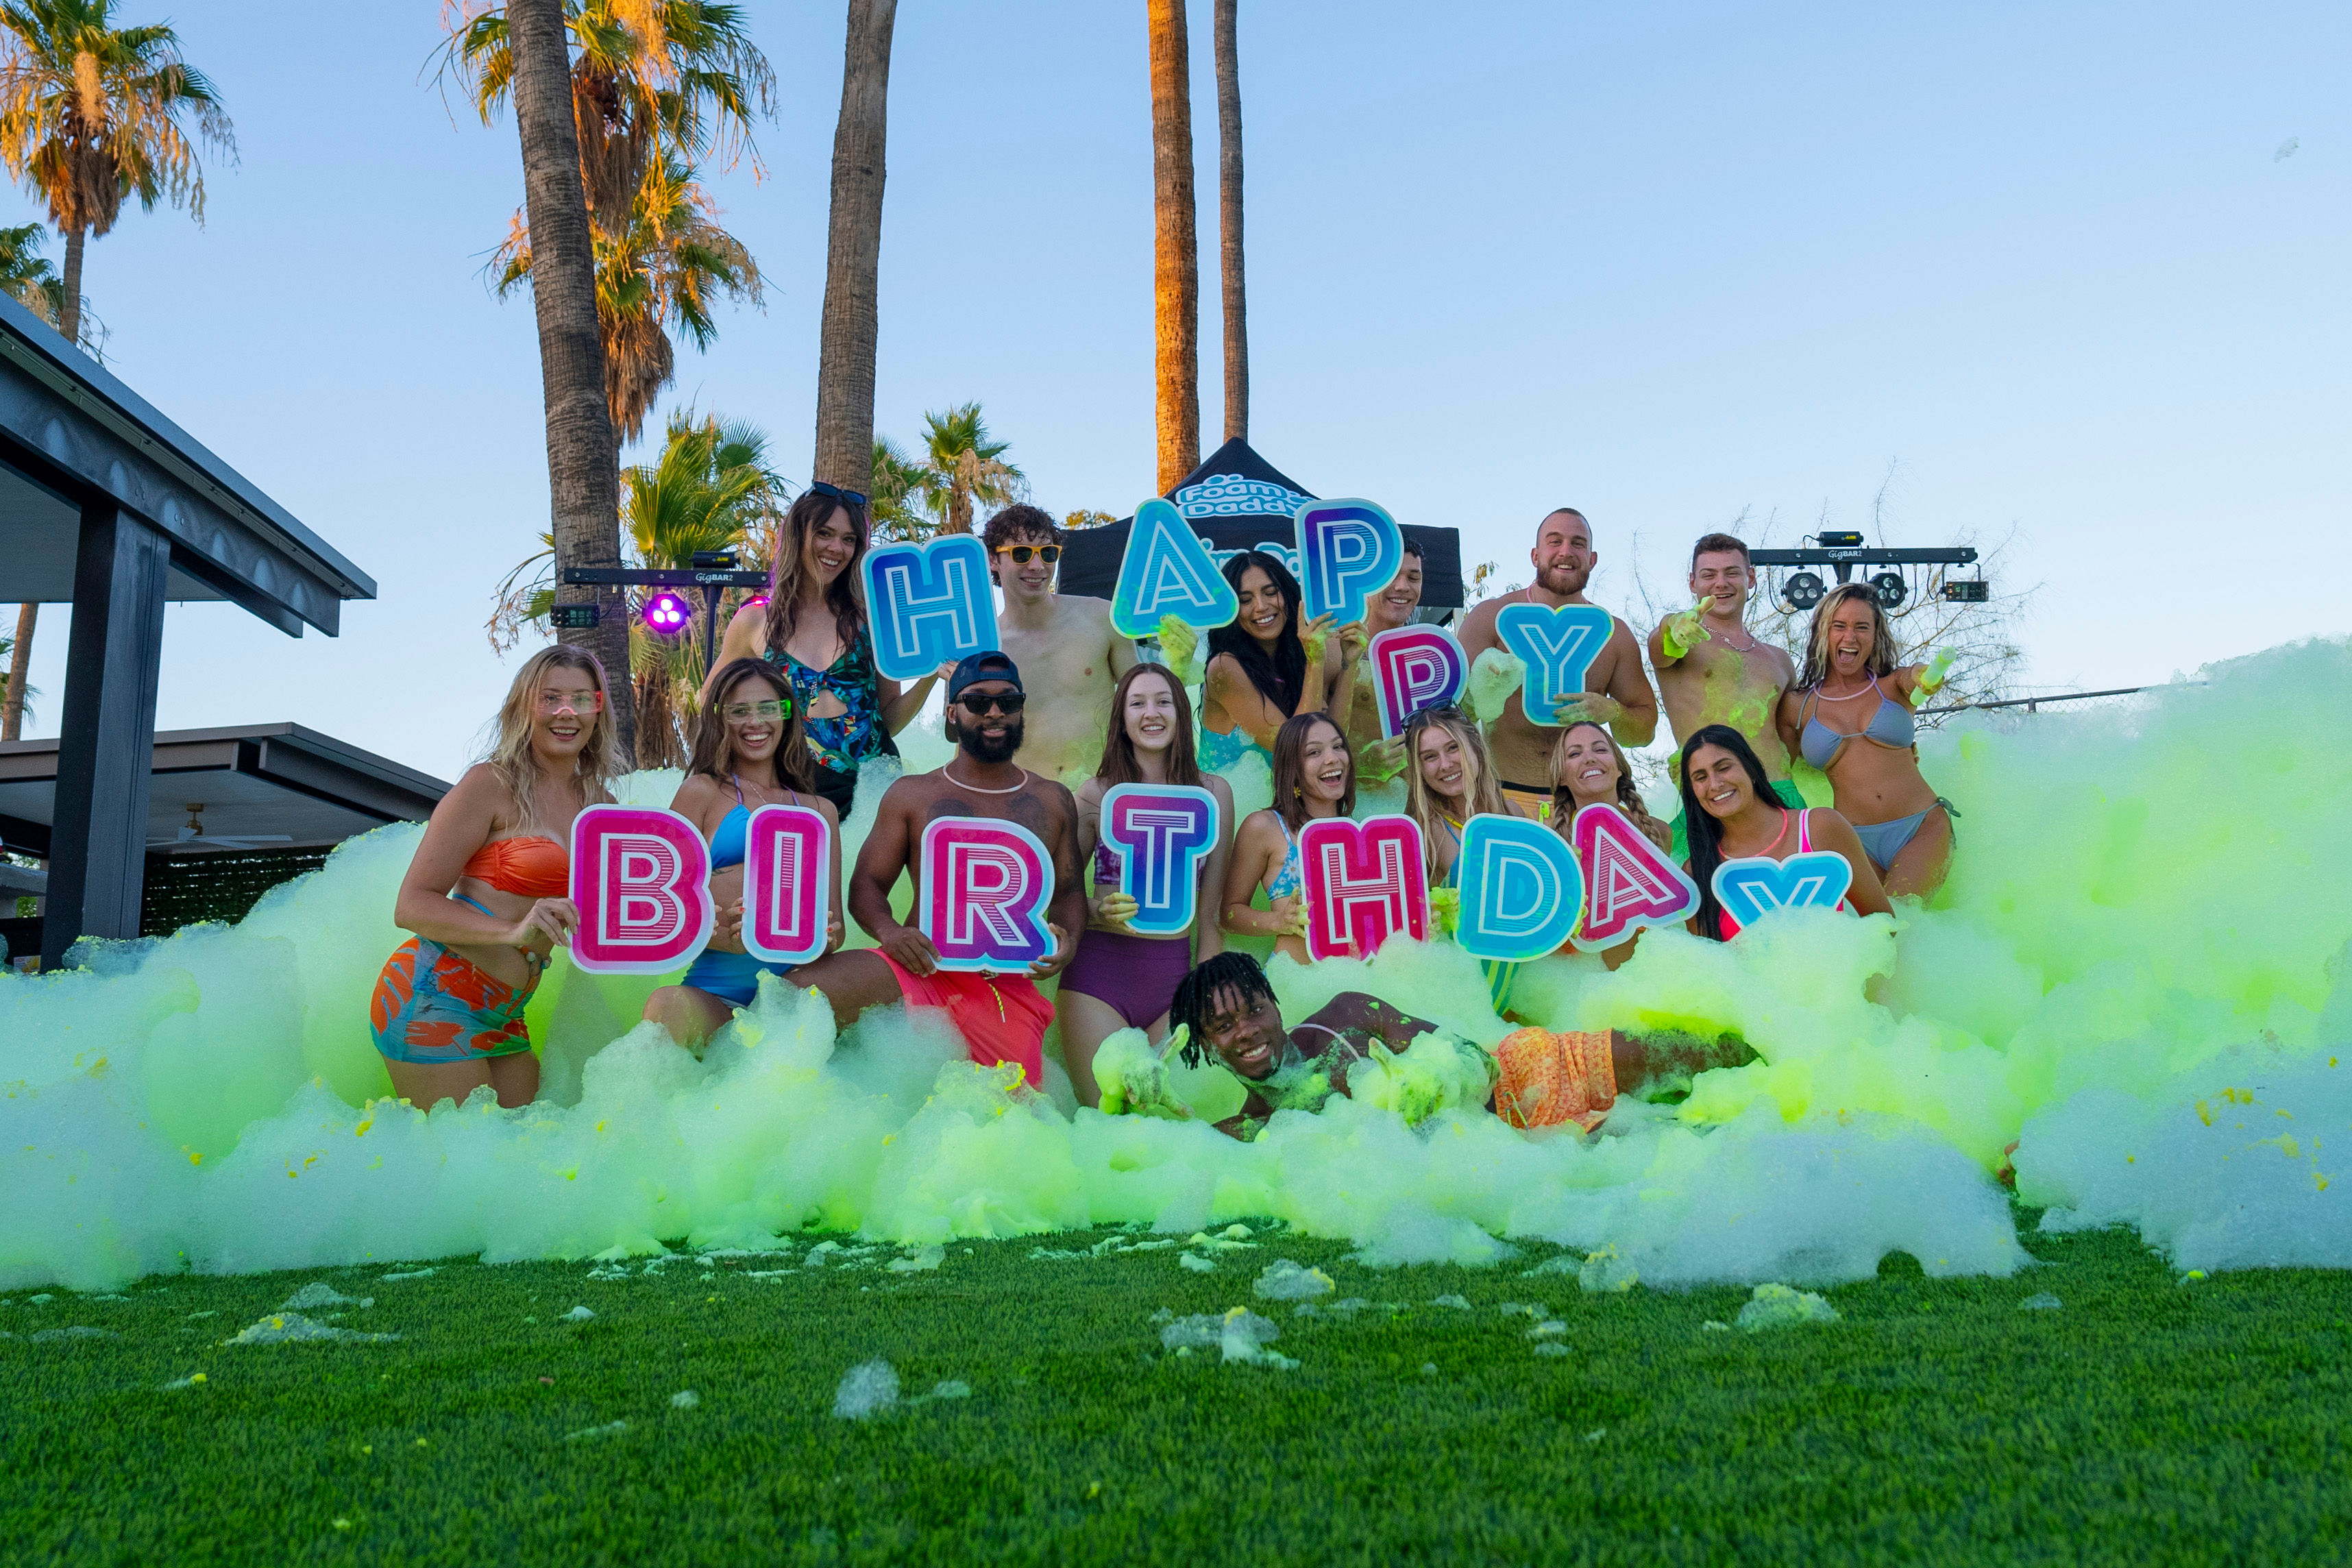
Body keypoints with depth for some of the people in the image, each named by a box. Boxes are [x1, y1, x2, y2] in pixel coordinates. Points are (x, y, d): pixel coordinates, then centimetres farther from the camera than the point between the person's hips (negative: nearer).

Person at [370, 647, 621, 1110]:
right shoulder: (490, 784, -8)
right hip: (434, 998, -7)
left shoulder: (598, 802, 11)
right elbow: (411, 906, -12)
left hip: (505, 1015, 7)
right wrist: (514, 930, -27)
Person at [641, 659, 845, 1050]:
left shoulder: (821, 810, 24)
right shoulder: (703, 791, 13)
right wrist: (725, 937, -17)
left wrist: (828, 936, -8)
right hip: (716, 998, -4)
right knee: (669, 1006, -36)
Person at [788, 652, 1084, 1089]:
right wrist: (887, 930, -12)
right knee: (792, 996, -26)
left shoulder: (1054, 801, 18)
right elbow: (867, 883, 11)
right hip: (922, 966, -1)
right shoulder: (910, 794, 14)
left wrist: (1068, 940, -4)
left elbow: (1069, 891, 20)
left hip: (1010, 983, 1)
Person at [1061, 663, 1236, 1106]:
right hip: (1100, 969, -2)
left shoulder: (1213, 792, 6)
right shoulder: (1096, 794, 1)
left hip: (1175, 970, 2)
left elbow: (1212, 910, 8)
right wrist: (1099, 913, -15)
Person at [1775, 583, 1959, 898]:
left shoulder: (1894, 685, 7)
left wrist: (1928, 677, -41)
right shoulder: (1797, 706, 9)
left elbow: (1918, 677, -19)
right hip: (1856, 843, 1)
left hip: (1924, 828, -1)